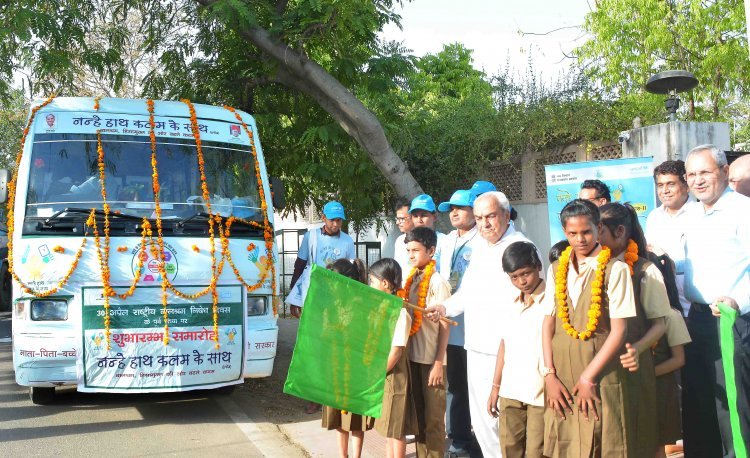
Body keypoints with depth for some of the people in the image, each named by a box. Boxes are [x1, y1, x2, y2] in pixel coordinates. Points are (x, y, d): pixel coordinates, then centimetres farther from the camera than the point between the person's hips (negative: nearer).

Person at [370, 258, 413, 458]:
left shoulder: (399, 313, -19)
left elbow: (395, 352, -20)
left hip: (392, 375, -9)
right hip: (380, 374, 9)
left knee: (396, 429, 2)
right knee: (388, 427, 18)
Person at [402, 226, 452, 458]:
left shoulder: (437, 282, -11)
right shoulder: (410, 280, 7)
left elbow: (444, 326, -11)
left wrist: (438, 363, -14)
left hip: (431, 359, -6)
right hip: (412, 356, 6)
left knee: (433, 416, 3)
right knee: (418, 413, 15)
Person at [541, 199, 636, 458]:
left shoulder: (615, 269, -6)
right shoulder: (556, 270, 9)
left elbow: (619, 330, -9)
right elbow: (548, 323, 6)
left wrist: (588, 377, -10)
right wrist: (549, 375, -2)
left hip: (599, 377, -4)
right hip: (560, 378, 4)